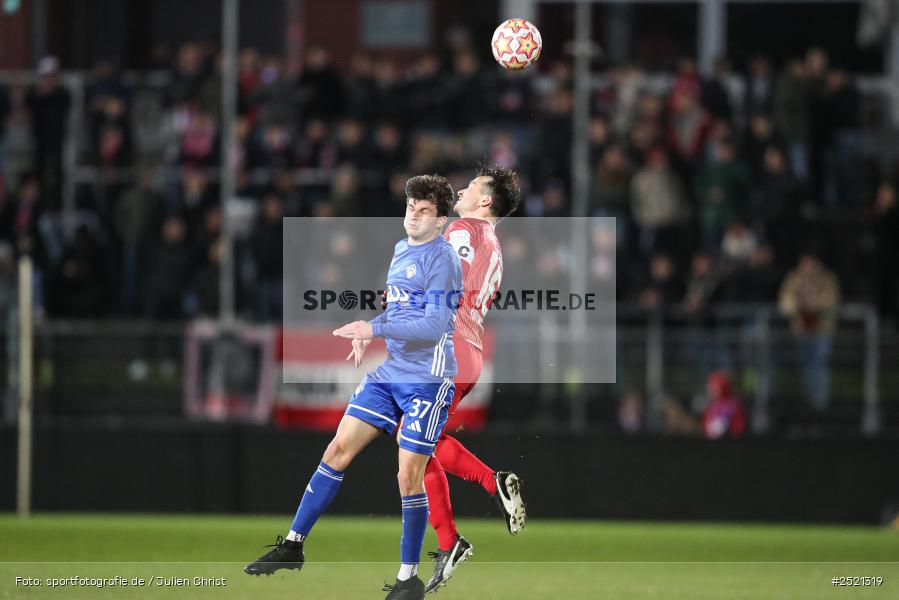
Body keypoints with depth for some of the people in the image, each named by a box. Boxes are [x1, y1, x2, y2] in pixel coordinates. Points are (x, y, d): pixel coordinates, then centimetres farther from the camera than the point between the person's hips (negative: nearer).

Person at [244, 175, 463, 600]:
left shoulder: (442, 258, -13)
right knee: (338, 449, 4)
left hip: (426, 381, -8)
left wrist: (374, 329, -23)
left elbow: (434, 324, -22)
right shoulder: (400, 250, 13)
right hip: (388, 373, 8)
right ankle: (294, 545, 11)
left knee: (409, 476, -7)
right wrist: (369, 333, 11)